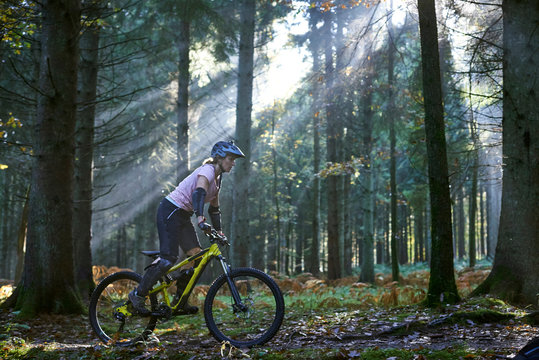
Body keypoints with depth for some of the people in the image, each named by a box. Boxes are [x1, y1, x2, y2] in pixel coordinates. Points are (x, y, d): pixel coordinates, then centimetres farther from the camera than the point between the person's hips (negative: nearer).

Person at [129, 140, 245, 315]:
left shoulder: (217, 179, 12)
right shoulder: (207, 170, -17)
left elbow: (214, 209, 21)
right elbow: (198, 193, -37)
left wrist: (219, 232, 16)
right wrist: (201, 219, -50)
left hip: (183, 215, 9)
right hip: (170, 211, -9)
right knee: (168, 259, -14)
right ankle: (138, 294, -3)